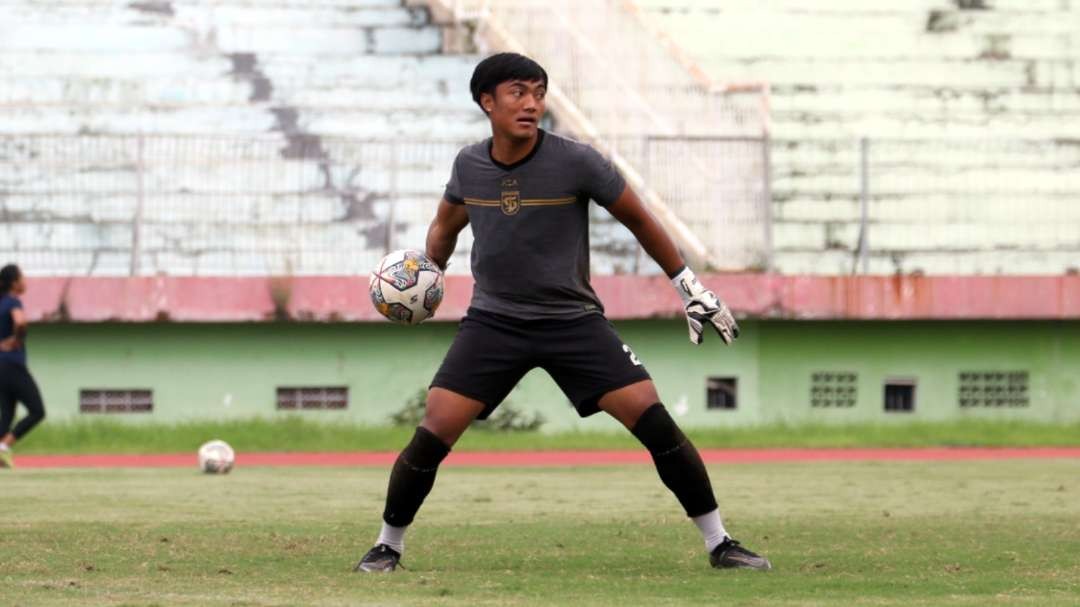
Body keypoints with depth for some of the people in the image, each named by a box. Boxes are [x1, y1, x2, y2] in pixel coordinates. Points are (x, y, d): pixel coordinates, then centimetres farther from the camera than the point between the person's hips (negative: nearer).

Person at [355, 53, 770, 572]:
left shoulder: (575, 162, -12)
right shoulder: (469, 165, -2)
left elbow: (639, 221, 1)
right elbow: (445, 227, 21)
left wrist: (690, 288, 5)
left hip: (574, 320, -2)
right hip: (492, 320, 2)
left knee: (656, 424, -12)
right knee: (432, 435, -11)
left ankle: (719, 544, 0)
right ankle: (387, 546, 10)